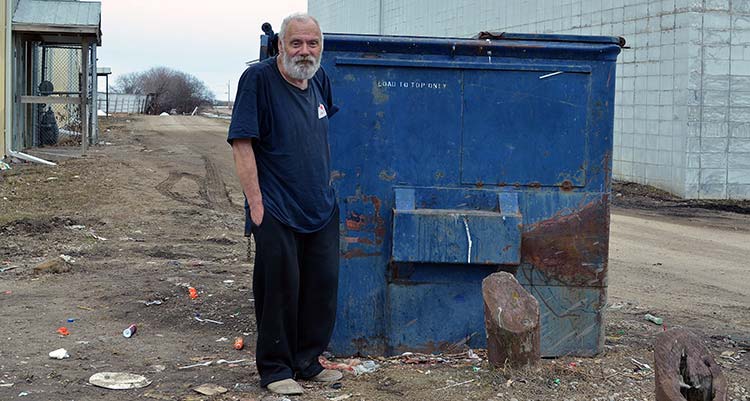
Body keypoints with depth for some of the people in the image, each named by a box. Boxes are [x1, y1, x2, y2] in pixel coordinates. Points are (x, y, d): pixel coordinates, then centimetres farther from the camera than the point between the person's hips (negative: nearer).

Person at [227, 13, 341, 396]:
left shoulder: (318, 78, 6)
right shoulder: (258, 78, -14)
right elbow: (242, 144, -17)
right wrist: (256, 205, -20)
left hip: (321, 207, 7)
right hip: (277, 211, -7)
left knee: (323, 285, 11)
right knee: (279, 289, 0)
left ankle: (308, 361, 26)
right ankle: (275, 369, 14)